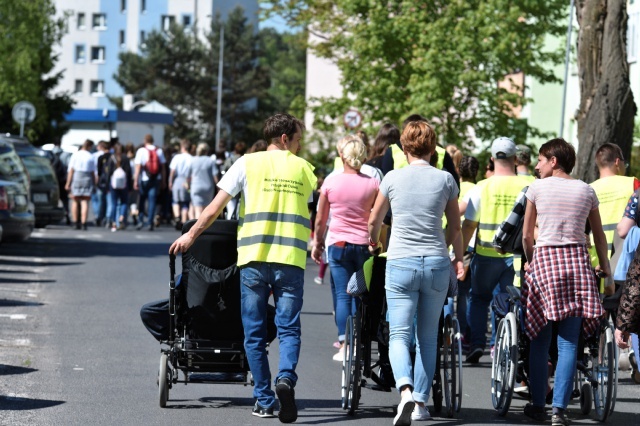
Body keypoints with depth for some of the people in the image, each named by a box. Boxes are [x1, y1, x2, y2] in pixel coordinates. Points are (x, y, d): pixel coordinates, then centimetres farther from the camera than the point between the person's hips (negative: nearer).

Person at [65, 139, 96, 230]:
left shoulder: (75, 155, 2)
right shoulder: (91, 157, 3)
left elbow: (71, 171, -1)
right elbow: (93, 172, 1)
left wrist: (68, 183, 0)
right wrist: (94, 184, 8)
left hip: (76, 178, 0)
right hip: (87, 179, 0)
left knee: (75, 201, 10)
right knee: (85, 202, -1)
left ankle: (76, 223, 10)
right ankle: (83, 223, -9)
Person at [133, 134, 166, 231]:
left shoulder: (141, 151, -4)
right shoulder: (159, 151, 5)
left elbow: (138, 167, -6)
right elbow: (163, 167, 6)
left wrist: (135, 180, -4)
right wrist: (163, 180, 12)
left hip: (144, 180, -2)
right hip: (156, 180, 2)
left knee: (141, 200, 12)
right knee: (152, 201, 2)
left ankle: (141, 219, 4)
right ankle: (150, 223, -3)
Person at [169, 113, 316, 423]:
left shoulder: (248, 163, 5)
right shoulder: (303, 168, 10)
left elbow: (215, 207, 1)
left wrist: (190, 236, 12)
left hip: (253, 257, 0)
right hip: (291, 258, 0)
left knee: (255, 332, 8)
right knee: (288, 328, 3)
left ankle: (264, 400, 10)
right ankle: (286, 378, -23)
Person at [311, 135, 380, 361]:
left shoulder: (331, 181, -2)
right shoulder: (373, 183, -2)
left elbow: (320, 219, 4)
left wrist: (317, 243, 16)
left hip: (338, 244, -1)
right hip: (364, 245, 1)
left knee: (343, 295, 0)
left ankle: (344, 345, -7)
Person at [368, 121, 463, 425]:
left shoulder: (393, 178, 0)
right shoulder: (445, 180, 2)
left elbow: (374, 221, 14)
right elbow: (455, 226, 14)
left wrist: (374, 243, 35)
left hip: (400, 264, -2)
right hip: (437, 264, 2)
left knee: (399, 334, -2)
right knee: (428, 337, 14)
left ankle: (405, 389, -28)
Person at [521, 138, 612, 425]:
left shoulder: (537, 188, 2)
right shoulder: (586, 190, 9)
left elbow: (527, 235, 6)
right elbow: (599, 234, 15)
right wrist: (605, 266, 27)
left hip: (544, 260, -2)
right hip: (577, 261, 2)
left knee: (539, 339, 7)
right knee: (568, 342, 0)